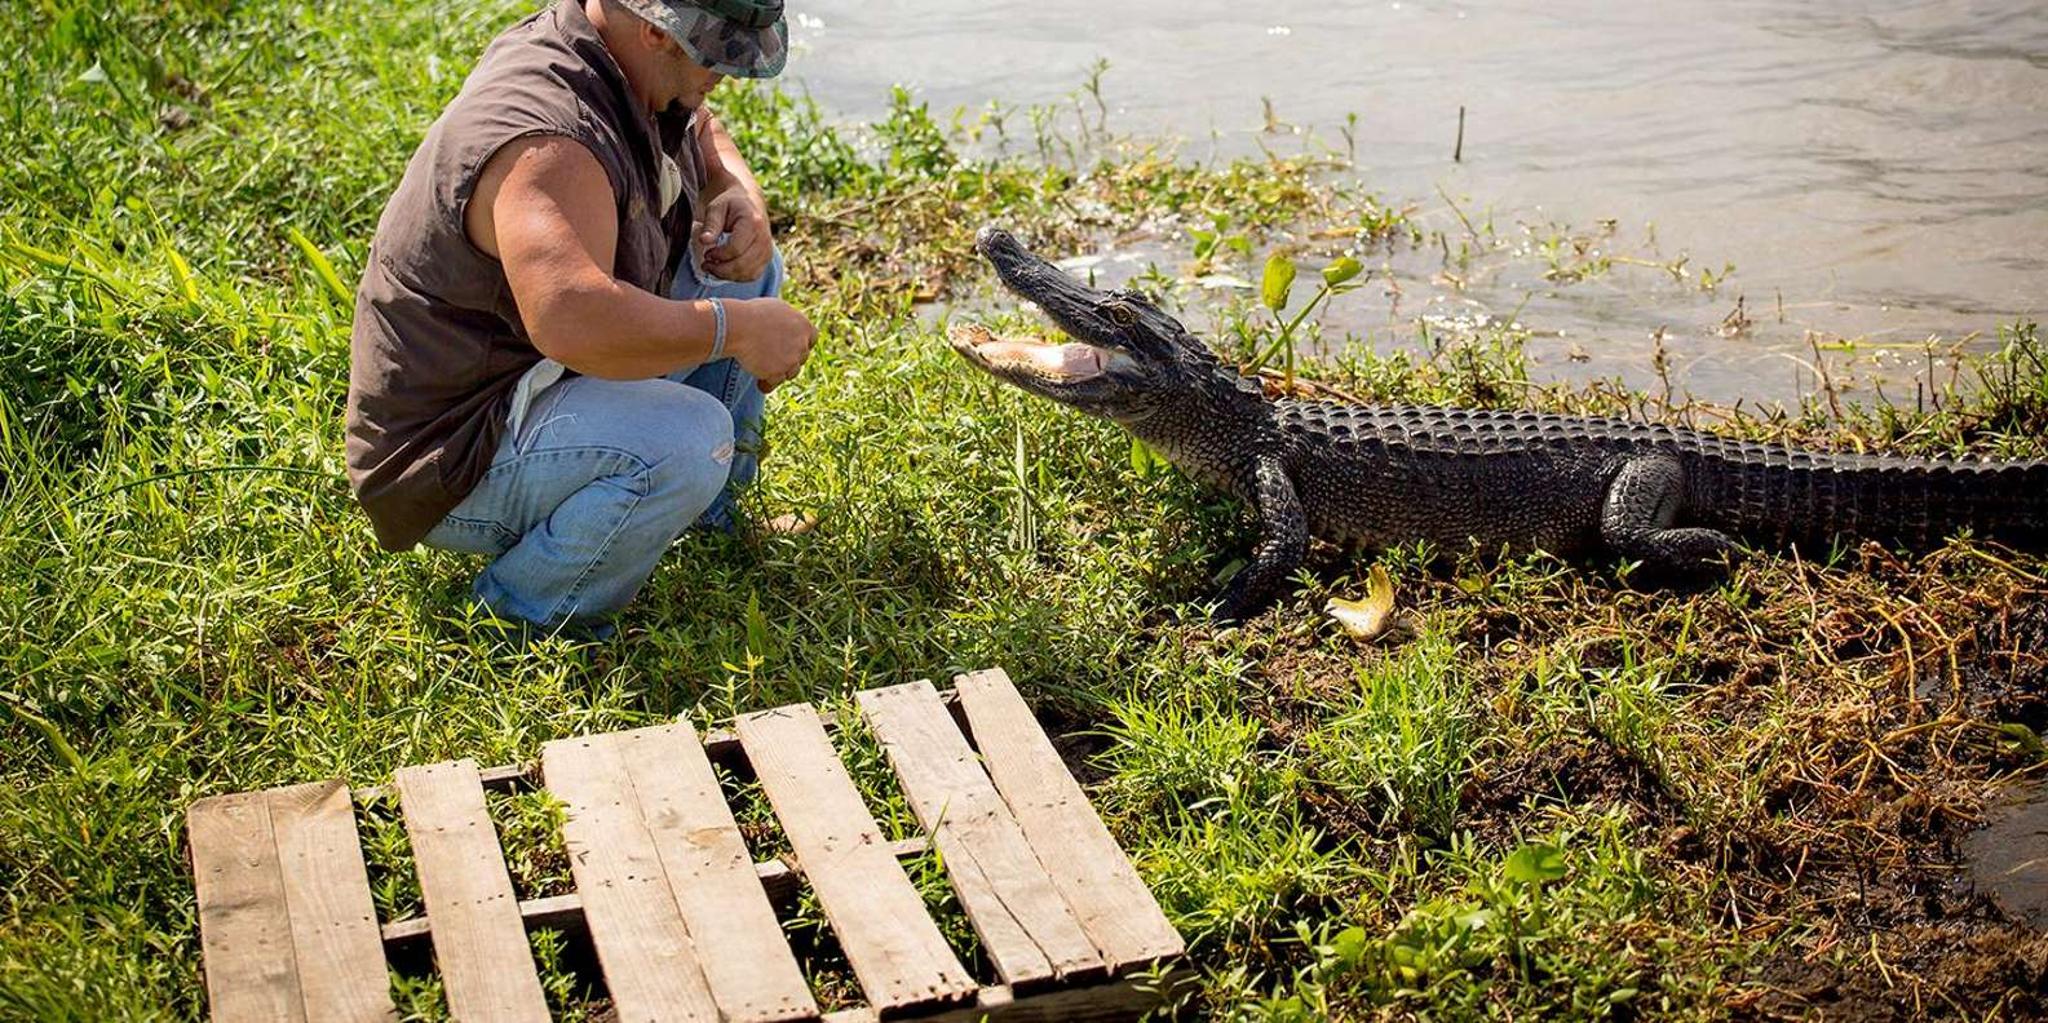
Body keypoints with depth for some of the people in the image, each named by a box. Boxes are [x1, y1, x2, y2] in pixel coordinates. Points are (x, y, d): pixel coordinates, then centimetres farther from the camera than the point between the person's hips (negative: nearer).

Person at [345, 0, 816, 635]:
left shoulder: (635, 71, 0)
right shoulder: (549, 140, -32)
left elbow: (706, 139, 22)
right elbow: (572, 320, -47)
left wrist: (742, 201, -2)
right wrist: (736, 327, -35)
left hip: (537, 383, 10)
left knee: (742, 267, 11)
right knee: (689, 437, -35)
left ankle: (708, 512, 19)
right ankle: (527, 617, -11)